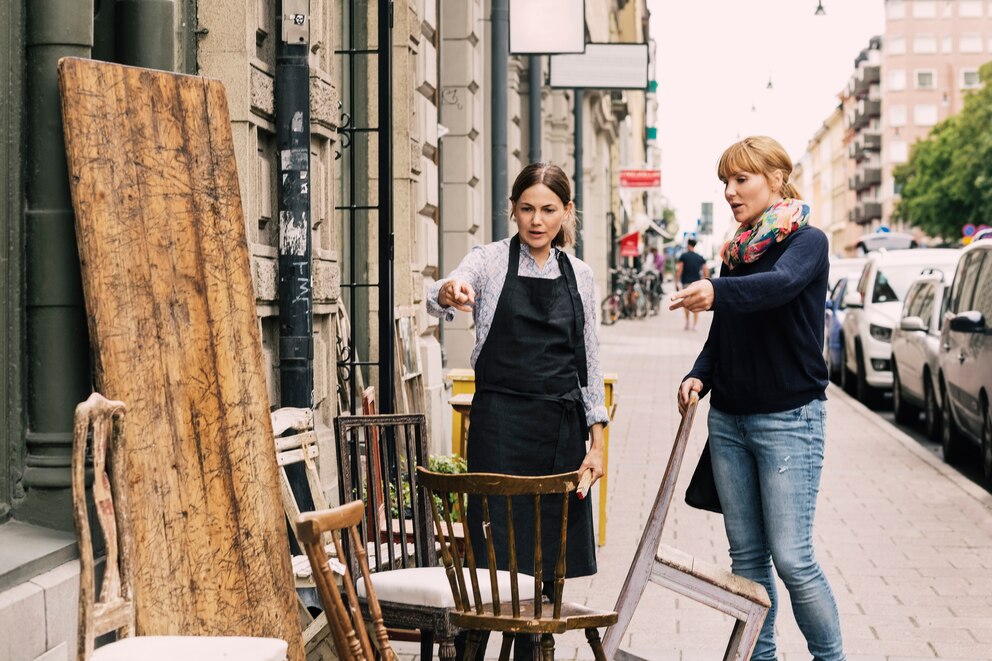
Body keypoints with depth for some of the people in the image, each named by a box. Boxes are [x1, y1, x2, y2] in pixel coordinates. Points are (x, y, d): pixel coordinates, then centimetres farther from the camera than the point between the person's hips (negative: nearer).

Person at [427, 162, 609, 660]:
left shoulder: (578, 275, 11)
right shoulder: (489, 262, 0)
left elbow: (588, 362, 12)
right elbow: (439, 300, -21)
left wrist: (596, 440, 6)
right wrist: (449, 293, -45)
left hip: (562, 427, 4)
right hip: (501, 423, -4)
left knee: (548, 559, 7)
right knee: (492, 556, -6)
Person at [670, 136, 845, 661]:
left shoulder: (806, 241, -7)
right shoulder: (736, 252, 14)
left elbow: (782, 283, -29)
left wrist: (716, 292, -48)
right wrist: (700, 376, -4)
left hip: (788, 419, -7)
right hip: (728, 419, 7)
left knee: (791, 557, -8)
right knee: (746, 554, 9)